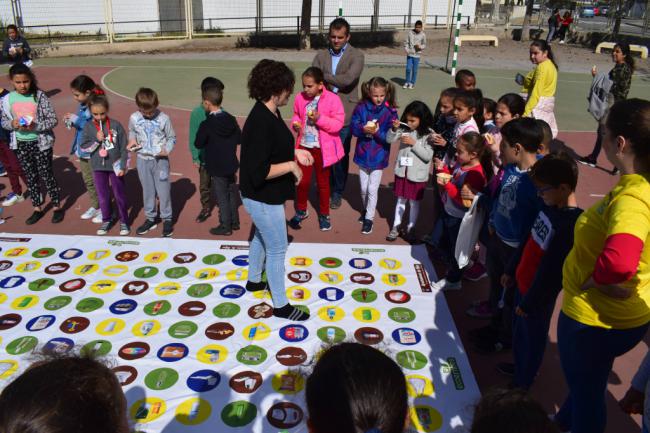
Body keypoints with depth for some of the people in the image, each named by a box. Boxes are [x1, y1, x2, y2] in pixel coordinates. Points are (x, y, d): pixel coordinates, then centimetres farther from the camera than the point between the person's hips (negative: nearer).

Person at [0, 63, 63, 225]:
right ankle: (37, 209, 27)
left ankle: (57, 207, 21)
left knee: (47, 175, 5)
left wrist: (35, 126, -23)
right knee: (30, 177, 14)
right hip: (21, 144, 4)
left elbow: (53, 120, -11)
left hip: (41, 143, -3)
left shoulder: (39, 96, -11)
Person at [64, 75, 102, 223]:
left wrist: (77, 120, -22)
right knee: (88, 181, 19)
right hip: (82, 150, 9)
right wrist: (71, 122, -3)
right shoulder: (82, 105, 4)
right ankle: (94, 206, 34)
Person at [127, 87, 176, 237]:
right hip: (142, 159, 3)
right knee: (147, 190, 13)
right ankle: (150, 219, 26)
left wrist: (167, 150, -19)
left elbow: (172, 138, -3)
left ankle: (167, 219, 17)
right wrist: (132, 140, -6)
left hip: (160, 160, -3)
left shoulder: (163, 119, -13)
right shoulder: (134, 118, -4)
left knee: (163, 190, 3)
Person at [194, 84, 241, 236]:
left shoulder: (206, 125, -20)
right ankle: (234, 222, 30)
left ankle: (225, 226, 15)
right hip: (231, 165, 5)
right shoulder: (231, 119, -4)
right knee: (232, 194, 19)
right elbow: (239, 139, 4)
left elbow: (198, 144, -12)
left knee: (222, 197, 5)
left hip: (216, 168, -5)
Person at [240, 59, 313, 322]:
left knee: (261, 238, 28)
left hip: (263, 195, 10)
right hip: (263, 198, -10)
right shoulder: (261, 122, -30)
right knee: (277, 249, 4)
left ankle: (254, 281, 51)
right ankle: (280, 305, 22)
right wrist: (291, 165, -22)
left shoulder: (269, 113, 1)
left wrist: (295, 152, 4)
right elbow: (258, 172, -32)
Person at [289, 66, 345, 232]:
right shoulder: (300, 98, -3)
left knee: (323, 182, 12)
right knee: (302, 180, 11)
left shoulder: (332, 99, -16)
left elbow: (338, 124, -16)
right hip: (304, 145, 3)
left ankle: (324, 214, 29)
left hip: (322, 148, -3)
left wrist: (320, 119, -28)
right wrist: (295, 123, -8)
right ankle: (301, 210, 33)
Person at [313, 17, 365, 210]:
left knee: (341, 155, 5)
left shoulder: (357, 55, -5)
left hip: (344, 113, -3)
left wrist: (323, 76, -13)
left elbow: (348, 79, -21)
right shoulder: (321, 55, 7)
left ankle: (337, 192, 23)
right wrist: (333, 85, -17)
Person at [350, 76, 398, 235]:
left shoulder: (390, 112, -10)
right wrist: (363, 129, -26)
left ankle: (369, 218, 17)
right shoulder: (361, 107, -5)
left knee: (372, 189, 3)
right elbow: (353, 127, -6)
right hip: (363, 154, 3)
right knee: (363, 188, 17)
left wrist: (377, 132, -28)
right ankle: (366, 210, 41)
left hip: (378, 156, -3)